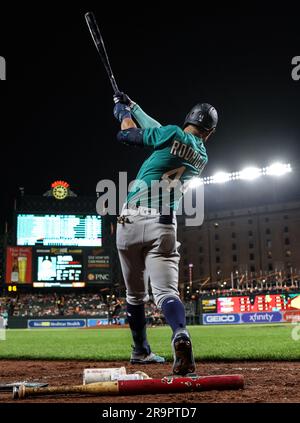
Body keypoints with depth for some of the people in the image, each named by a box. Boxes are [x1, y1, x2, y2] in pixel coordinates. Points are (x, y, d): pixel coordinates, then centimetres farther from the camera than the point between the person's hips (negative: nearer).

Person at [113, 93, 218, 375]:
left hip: (130, 221, -1)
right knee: (166, 291, -9)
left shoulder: (174, 134, 1)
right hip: (162, 226, 1)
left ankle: (141, 351, 28)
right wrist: (132, 106, 34)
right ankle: (180, 334, -40)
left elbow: (126, 135, 11)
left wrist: (123, 111, 31)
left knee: (135, 294, 15)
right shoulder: (201, 156, 16)